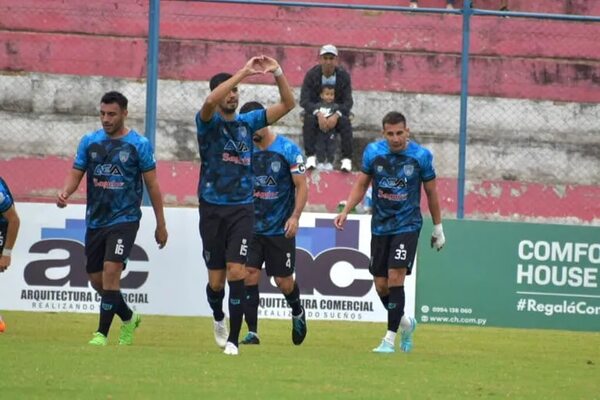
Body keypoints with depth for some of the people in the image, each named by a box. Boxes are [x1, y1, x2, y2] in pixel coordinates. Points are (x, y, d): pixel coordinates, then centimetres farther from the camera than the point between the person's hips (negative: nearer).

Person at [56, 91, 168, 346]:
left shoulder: (139, 144, -4)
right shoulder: (90, 141, 6)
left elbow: (152, 185, 0)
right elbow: (76, 173, 7)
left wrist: (161, 224, 2)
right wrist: (65, 193, -17)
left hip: (125, 218, -5)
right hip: (95, 220, 5)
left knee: (111, 270, -19)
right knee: (96, 279, 9)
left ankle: (102, 332, -12)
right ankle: (128, 318, 33)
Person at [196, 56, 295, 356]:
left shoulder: (248, 123, 8)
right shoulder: (208, 123, -4)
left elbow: (288, 104, 8)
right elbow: (210, 102, -28)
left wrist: (277, 73, -7)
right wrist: (244, 72, -29)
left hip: (242, 209, 1)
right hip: (212, 209, -1)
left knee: (236, 272, -12)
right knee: (216, 280, 6)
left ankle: (233, 340, -8)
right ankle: (218, 318, 38)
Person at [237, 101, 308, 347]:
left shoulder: (288, 150, -8)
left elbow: (302, 186, -6)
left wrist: (295, 217, -18)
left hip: (281, 229, -3)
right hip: (251, 226, 3)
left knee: (283, 280, 4)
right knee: (249, 275, -9)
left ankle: (297, 313, 35)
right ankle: (252, 332, -3)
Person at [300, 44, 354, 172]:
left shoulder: (344, 76, -6)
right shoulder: (311, 75, -9)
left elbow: (348, 101, -9)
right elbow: (304, 100, -14)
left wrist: (336, 115, -29)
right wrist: (318, 114, -32)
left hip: (337, 111, 0)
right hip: (315, 110, 0)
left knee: (345, 122, -33)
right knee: (308, 120, -34)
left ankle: (346, 159, -35)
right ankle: (311, 157, -37)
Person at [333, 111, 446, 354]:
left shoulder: (421, 156, -7)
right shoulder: (373, 152, -2)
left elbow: (431, 193, 4)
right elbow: (361, 184, 9)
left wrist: (438, 228, 10)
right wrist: (345, 211, -4)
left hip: (407, 226, -3)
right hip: (380, 226, 3)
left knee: (395, 278, -16)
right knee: (380, 286, 4)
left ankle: (390, 339, -12)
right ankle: (406, 323, 32)